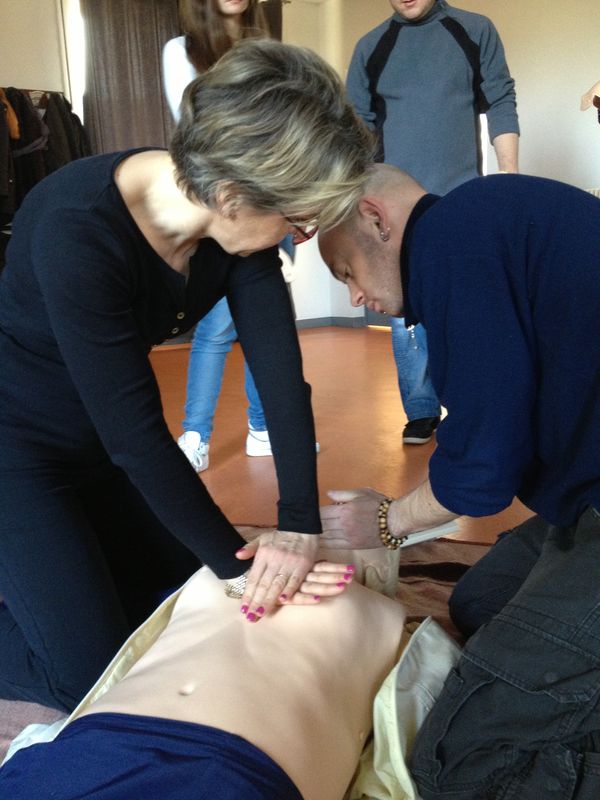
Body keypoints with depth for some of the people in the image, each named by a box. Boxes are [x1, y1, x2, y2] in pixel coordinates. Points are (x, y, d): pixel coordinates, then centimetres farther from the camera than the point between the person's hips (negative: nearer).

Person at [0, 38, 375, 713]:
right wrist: (237, 562, -24)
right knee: (95, 676, -3)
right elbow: (134, 430, -31)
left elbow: (280, 372, -17)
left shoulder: (238, 224, -16)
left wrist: (298, 525, -23)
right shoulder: (78, 229, -35)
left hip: (104, 445, 7)